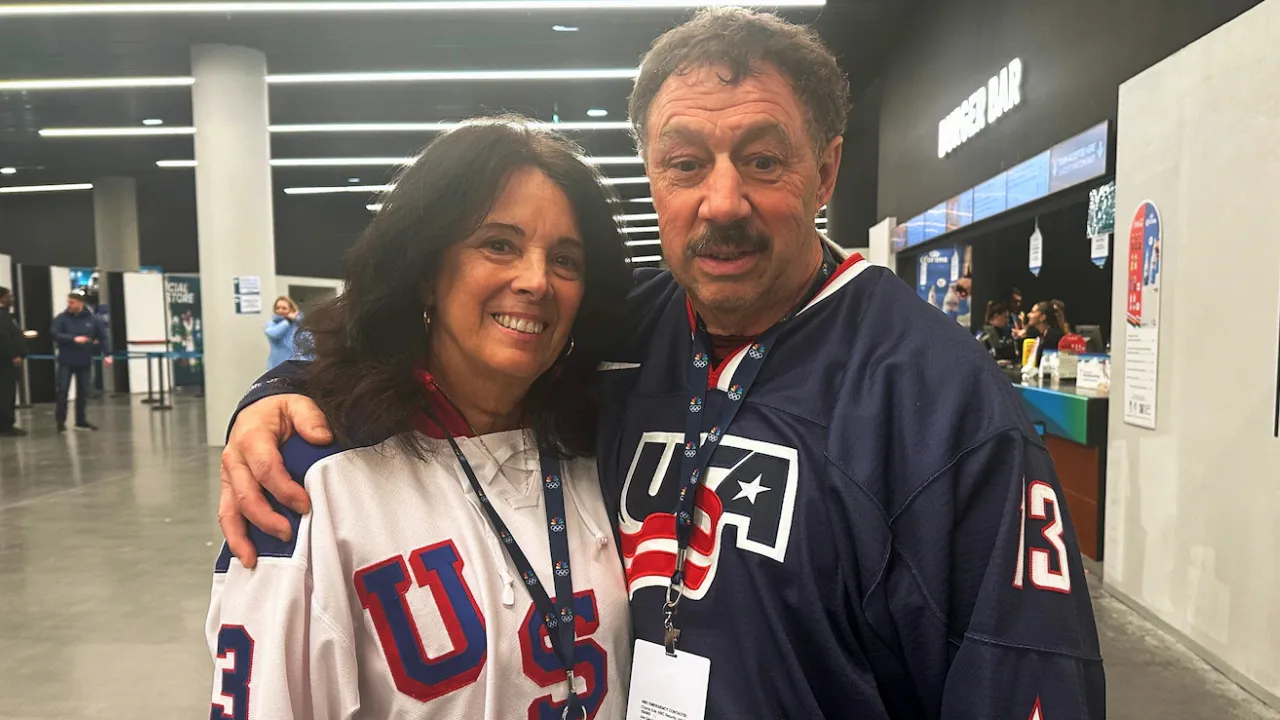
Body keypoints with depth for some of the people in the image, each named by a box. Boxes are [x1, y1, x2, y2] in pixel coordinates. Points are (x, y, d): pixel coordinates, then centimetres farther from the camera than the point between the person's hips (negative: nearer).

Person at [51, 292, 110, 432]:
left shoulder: (93, 319, 0)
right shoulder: (61, 318, -3)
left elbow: (103, 337, 1)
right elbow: (55, 335, -11)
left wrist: (107, 354, -10)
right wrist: (73, 339, -23)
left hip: (85, 362, 2)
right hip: (66, 362, -2)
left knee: (83, 392, 8)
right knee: (63, 391, -4)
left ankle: (80, 421, 18)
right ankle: (60, 421, 5)